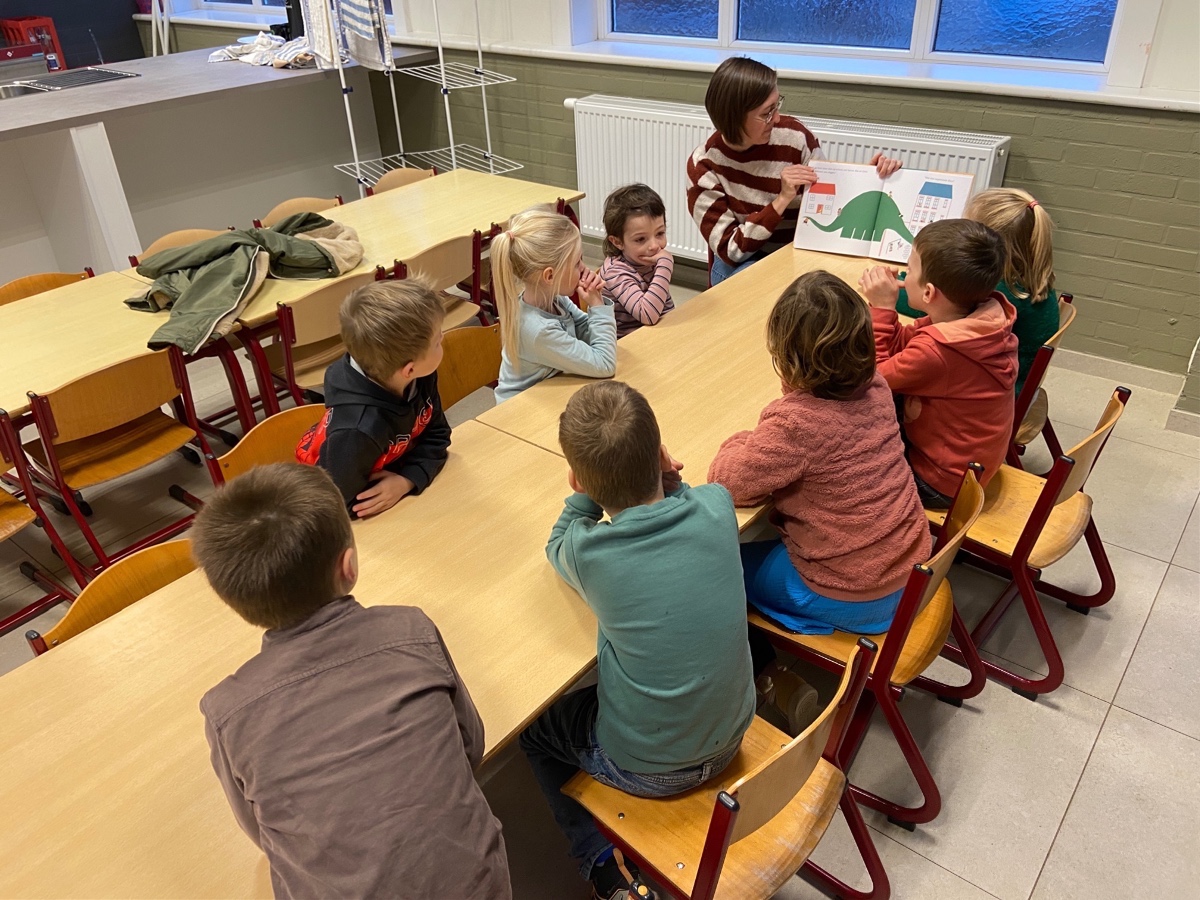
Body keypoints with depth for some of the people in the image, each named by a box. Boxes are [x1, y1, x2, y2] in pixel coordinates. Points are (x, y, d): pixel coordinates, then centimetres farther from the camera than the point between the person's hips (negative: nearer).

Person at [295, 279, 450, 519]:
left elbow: (436, 434, -8)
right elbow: (343, 507, -30)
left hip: (390, 480, 5)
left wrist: (408, 480, -24)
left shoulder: (422, 377, -20)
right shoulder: (359, 430, -39)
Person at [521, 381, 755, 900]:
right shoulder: (716, 506, -18)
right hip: (732, 737, 5)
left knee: (534, 730, 23)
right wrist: (669, 480, -9)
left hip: (649, 770, -4)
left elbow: (558, 546, 1)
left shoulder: (589, 552, -25)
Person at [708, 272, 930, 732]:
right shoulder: (875, 387, -6)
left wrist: (743, 442, -2)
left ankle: (776, 682, 16)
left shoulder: (795, 423, -29)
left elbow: (727, 482, -19)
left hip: (849, 600, -7)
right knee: (765, 537, 27)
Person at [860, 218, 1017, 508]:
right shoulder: (986, 317, -10)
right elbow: (904, 344, 2)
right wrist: (884, 303, -12)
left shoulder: (935, 352, -36)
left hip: (941, 484, -8)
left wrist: (882, 308, -20)